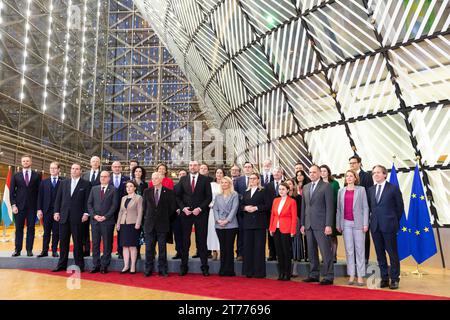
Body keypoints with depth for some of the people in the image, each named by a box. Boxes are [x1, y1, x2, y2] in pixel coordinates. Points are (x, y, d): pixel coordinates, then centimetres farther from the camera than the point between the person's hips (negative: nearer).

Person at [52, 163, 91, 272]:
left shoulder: (86, 184, 1)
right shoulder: (63, 183, 12)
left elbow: (87, 200, -3)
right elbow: (58, 199, 11)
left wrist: (86, 213, -10)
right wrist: (56, 212, 3)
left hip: (77, 217, -3)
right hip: (64, 216, 4)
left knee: (78, 242, 2)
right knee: (63, 241, 8)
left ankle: (79, 265, 10)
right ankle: (62, 264, 17)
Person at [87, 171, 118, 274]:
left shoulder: (113, 190, 2)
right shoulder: (94, 189, 13)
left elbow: (114, 205, -4)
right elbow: (89, 203, 9)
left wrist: (105, 217, -12)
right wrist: (94, 215, -5)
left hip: (107, 221, -3)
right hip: (95, 220, 3)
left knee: (107, 244, 1)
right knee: (95, 243, 6)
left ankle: (104, 266, 8)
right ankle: (96, 265, 13)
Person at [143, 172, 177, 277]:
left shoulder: (169, 192, -1)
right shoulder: (147, 192, 7)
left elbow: (173, 207, 2)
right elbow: (145, 206, 15)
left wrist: (165, 217, 3)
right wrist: (146, 217, 9)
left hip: (162, 224, -2)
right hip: (149, 224, 2)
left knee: (162, 248, 4)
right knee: (149, 247, 5)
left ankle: (162, 269, 13)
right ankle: (148, 269, 15)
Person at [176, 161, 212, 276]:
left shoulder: (205, 180, 2)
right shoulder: (183, 179, 8)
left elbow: (209, 197, -1)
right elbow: (178, 196, 8)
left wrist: (200, 208, -11)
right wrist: (183, 208, -6)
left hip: (200, 213, -1)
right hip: (186, 213, 2)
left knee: (202, 241, 3)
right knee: (185, 241, 5)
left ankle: (204, 267, 11)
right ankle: (184, 266, 14)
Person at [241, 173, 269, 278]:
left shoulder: (263, 192, 2)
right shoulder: (246, 193, 19)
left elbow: (267, 205, -6)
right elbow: (241, 205, 16)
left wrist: (256, 208, -14)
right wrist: (245, 208, -5)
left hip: (259, 223, -5)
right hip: (248, 223, 5)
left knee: (259, 247, -4)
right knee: (248, 246, 4)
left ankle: (259, 272, 3)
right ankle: (249, 271, 11)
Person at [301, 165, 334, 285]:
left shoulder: (326, 186, -3)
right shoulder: (306, 187, 15)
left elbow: (329, 206, -8)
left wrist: (328, 225, -14)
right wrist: (302, 224, 12)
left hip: (321, 225, -6)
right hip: (309, 225, 6)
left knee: (326, 251, -3)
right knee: (311, 252, 11)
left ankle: (329, 277, 5)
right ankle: (313, 275, 20)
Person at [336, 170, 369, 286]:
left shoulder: (361, 189, 4)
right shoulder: (341, 191, 11)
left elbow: (365, 207, 1)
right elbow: (339, 208, 11)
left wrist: (365, 223, -7)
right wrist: (338, 224, 6)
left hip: (358, 223, -2)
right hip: (346, 223, 2)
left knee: (359, 249, 0)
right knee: (349, 250, 4)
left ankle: (360, 276, 6)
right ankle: (351, 275, 11)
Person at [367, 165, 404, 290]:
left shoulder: (393, 188, -2)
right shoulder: (370, 190, 10)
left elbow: (400, 207, 2)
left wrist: (395, 222, 5)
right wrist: (373, 219, 9)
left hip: (389, 226, -4)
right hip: (375, 226, 4)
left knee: (392, 253, 3)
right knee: (380, 254, 9)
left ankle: (394, 279, 13)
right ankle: (384, 278, 19)